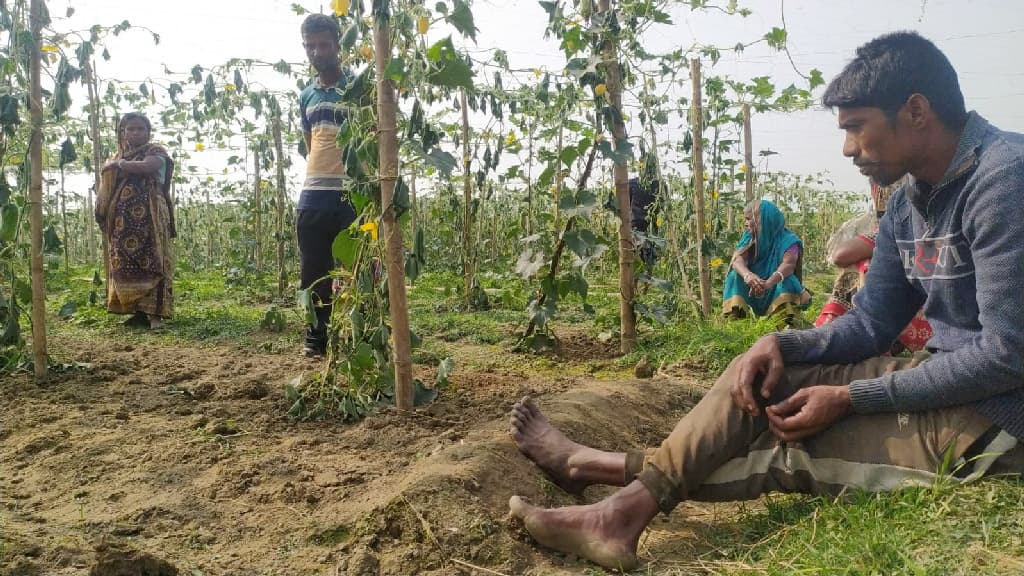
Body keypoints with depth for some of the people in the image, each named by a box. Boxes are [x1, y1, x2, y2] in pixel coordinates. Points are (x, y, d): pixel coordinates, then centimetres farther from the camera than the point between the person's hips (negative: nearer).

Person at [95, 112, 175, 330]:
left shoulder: (155, 152, 3)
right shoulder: (118, 157, 23)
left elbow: (147, 167, -20)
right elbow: (108, 189, 24)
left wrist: (120, 164, -6)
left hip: (148, 217, -7)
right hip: (122, 220, 7)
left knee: (150, 262, -11)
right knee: (125, 264, 4)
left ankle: (155, 312, -14)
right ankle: (138, 311, 8)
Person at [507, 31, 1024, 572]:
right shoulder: (908, 206, 8)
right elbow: (869, 325, 11)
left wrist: (849, 398, -19)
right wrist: (782, 343, -9)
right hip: (938, 385, 8)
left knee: (777, 446, -13)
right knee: (761, 379, 2)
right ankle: (633, 499, 0)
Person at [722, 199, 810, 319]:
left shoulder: (788, 240, -13)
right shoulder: (749, 237, -1)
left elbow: (788, 264, -33)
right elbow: (738, 260, -20)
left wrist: (768, 283, -55)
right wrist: (747, 275, -45)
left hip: (778, 292, -3)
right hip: (752, 292, 3)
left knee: (788, 281, -31)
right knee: (735, 276, -22)